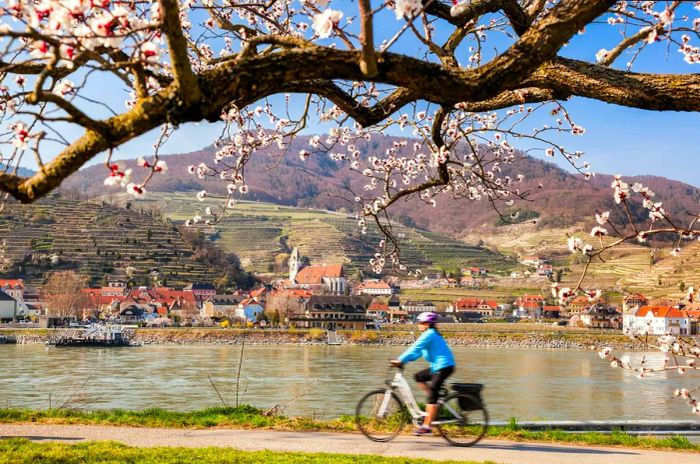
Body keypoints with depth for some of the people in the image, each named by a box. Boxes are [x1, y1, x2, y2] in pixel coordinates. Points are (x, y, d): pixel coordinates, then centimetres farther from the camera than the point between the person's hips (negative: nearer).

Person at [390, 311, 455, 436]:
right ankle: (435, 404, 14)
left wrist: (400, 360, -20)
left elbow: (415, 349, -20)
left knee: (432, 395, -10)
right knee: (418, 376, 15)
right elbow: (417, 351, 18)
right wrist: (403, 360, 11)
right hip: (439, 366, 10)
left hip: (443, 367, -10)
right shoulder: (431, 334, 18)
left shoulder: (429, 334, -13)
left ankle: (426, 426, -11)